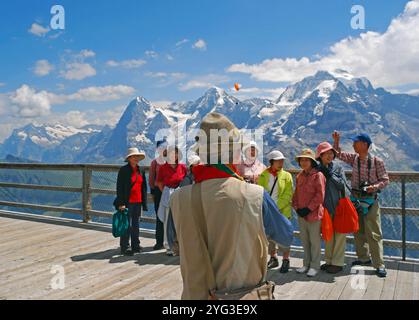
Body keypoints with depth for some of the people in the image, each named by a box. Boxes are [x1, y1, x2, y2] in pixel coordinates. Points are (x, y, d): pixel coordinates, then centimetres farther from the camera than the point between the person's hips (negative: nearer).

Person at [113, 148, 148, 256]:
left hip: (138, 202, 6)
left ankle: (135, 245, 24)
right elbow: (119, 188, -9)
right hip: (127, 202, -6)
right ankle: (125, 247, 10)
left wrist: (144, 202, 10)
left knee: (136, 225, 13)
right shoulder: (123, 170, -6)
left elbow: (144, 187, 14)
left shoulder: (141, 171, 11)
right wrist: (121, 203, -15)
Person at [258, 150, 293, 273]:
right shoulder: (263, 175, 3)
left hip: (283, 211, -3)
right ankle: (273, 259, 29)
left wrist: (276, 207, -16)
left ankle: (286, 261, 18)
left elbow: (288, 195, -8)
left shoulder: (286, 175, -2)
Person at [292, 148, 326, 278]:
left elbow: (320, 195, -15)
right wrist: (297, 207, 0)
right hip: (301, 214, 7)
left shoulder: (318, 175, -10)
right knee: (304, 240, 15)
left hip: (314, 213, -7)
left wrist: (308, 208, -16)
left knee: (315, 240, 4)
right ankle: (306, 264, 28)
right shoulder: (299, 176, 11)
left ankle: (315, 266, 16)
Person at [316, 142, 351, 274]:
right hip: (326, 207, 3)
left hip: (339, 205, -2)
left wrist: (330, 175, -14)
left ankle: (338, 263, 10)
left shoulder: (338, 167, 0)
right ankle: (329, 260, 23)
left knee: (339, 234, 1)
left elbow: (343, 184, -8)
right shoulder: (318, 169, 4)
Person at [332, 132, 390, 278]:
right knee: (358, 231, 14)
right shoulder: (353, 158, 4)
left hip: (370, 200, -5)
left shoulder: (377, 161, -9)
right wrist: (336, 141, -1)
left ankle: (379, 264, 4)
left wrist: (375, 186, -24)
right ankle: (364, 258, 29)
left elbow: (385, 180, -5)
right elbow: (339, 154, 13)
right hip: (355, 199, 5)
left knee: (374, 234, -4)